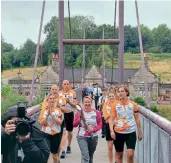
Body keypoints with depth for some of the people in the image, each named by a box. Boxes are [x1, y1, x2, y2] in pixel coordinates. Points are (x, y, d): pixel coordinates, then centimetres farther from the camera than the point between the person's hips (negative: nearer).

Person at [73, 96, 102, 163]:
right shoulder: (79, 113, -5)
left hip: (93, 137, 3)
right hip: (82, 137, -3)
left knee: (90, 157, 17)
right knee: (85, 156, -16)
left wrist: (93, 129, -17)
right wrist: (79, 118, -21)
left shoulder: (96, 113, -3)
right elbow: (74, 125, -3)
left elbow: (100, 124, 0)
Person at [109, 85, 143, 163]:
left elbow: (137, 119, 6)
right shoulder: (115, 105, -1)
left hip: (131, 132, -1)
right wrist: (111, 131, -12)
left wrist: (140, 132, 7)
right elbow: (111, 119, 0)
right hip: (118, 133, 1)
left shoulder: (133, 105, -1)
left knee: (130, 154, -12)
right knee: (119, 155, 12)